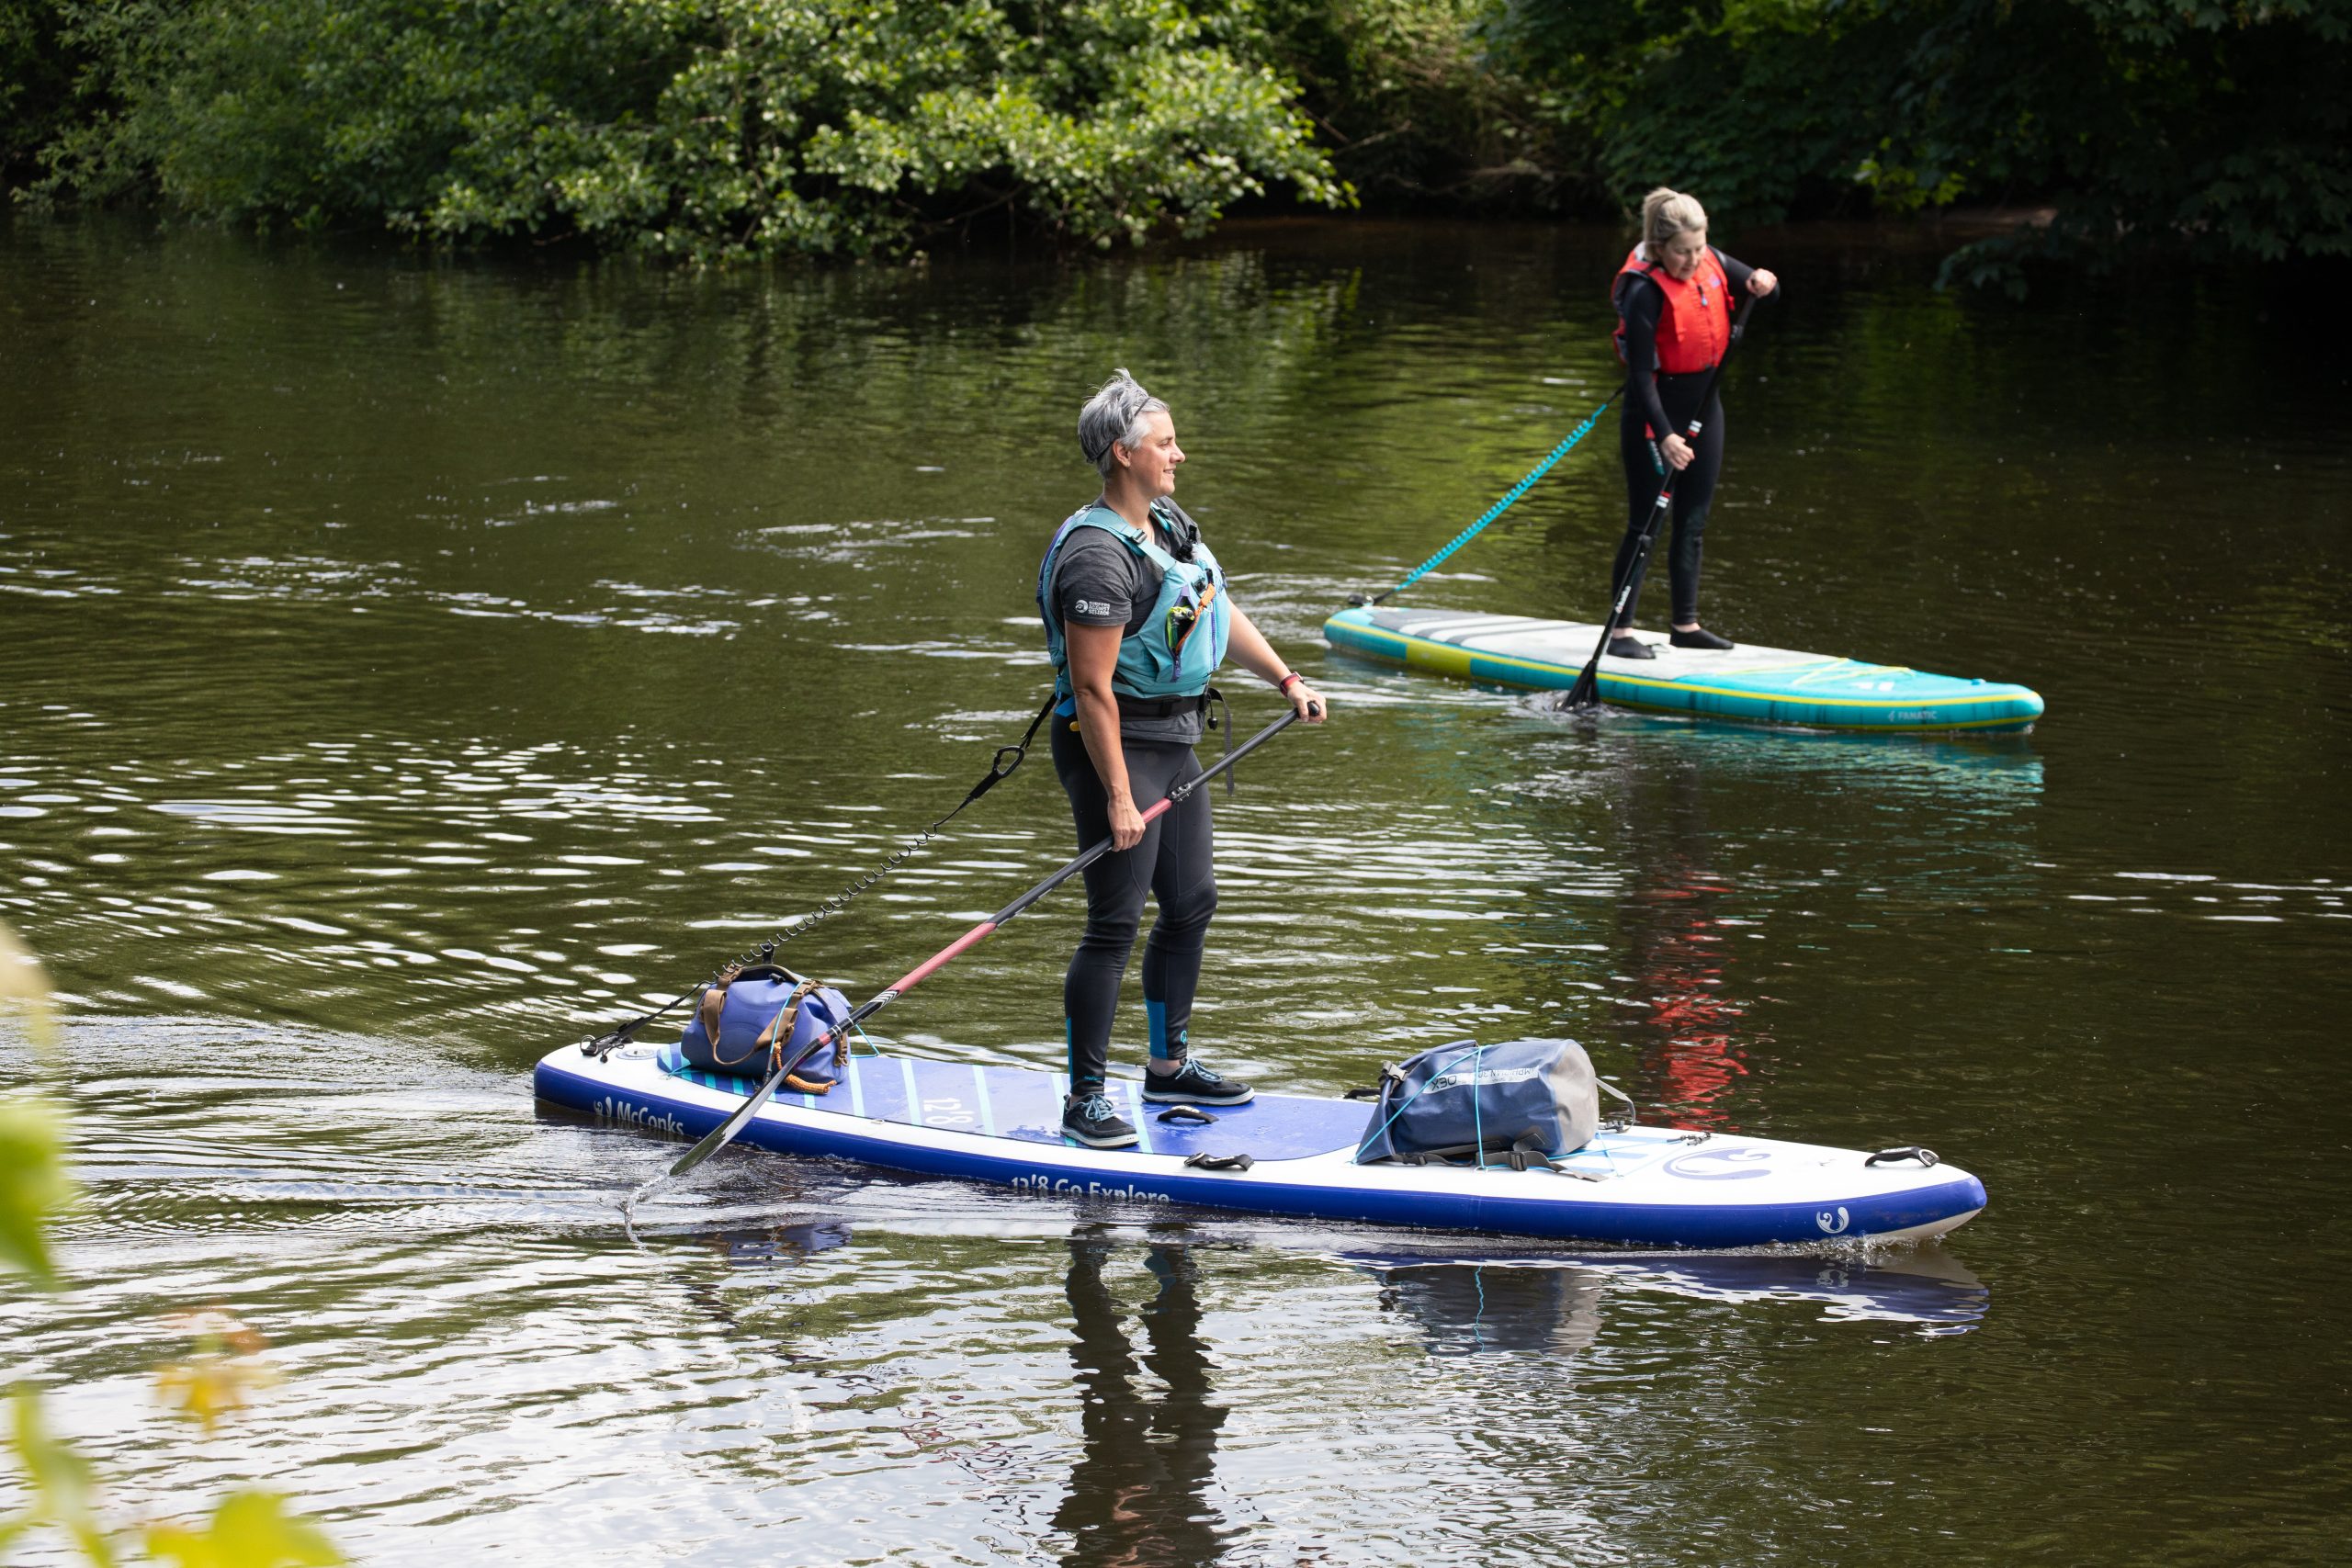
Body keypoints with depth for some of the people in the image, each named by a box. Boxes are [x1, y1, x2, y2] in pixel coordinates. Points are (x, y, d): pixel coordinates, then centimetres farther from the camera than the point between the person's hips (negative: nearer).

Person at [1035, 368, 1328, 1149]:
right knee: (1114, 924, -7)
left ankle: (1169, 1064, 33)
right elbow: (1091, 688, -24)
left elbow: (1219, 611, 23)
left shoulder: (1170, 523, 8)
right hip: (1117, 743, -10)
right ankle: (1085, 1099, -1)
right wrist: (1117, 797, -24)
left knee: (1191, 903, 18)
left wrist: (1286, 680, 22)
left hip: (1173, 741, 10)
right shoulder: (1098, 555, -22)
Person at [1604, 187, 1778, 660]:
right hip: (1656, 410, -7)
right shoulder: (1644, 291, -22)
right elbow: (1640, 375, -24)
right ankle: (1620, 630, -1)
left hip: (1703, 406, 7)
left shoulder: (1710, 263, -2)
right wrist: (1664, 437, -33)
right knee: (1645, 524, -6)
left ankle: (1686, 624, 21)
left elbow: (1754, 280, 14)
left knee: (1693, 522, 12)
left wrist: (1761, 281, -12)